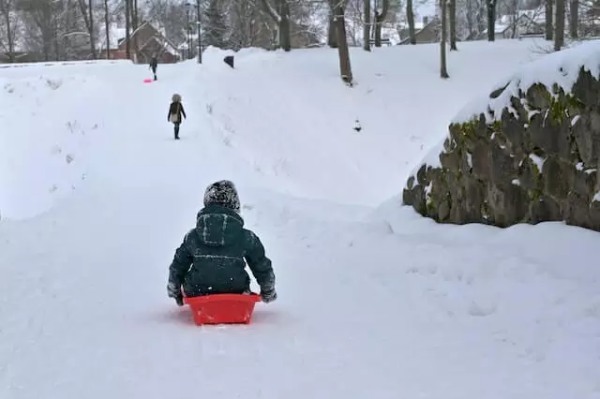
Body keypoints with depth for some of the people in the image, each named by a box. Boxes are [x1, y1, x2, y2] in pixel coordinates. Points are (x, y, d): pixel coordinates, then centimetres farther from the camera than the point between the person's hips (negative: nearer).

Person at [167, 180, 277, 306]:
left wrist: (174, 292, 30)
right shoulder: (247, 238, -3)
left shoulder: (192, 237, 2)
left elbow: (177, 268, 12)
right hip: (235, 293, 0)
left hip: (197, 294, 0)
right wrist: (268, 292, 26)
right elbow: (263, 269, 8)